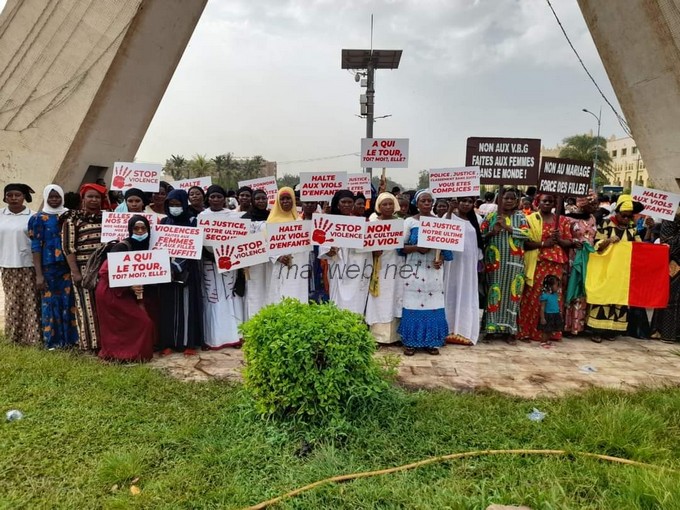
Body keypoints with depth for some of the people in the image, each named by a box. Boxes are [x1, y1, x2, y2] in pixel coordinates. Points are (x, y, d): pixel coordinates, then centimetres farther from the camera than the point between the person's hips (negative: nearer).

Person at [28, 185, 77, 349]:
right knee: (51, 302, 2)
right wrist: (39, 274, -10)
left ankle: (71, 338, 16)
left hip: (69, 265, 3)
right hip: (49, 267, -3)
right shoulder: (39, 218, 0)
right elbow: (36, 247, -4)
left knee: (70, 301, 6)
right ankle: (53, 341, 11)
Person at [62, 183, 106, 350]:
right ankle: (91, 343, 8)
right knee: (87, 306, 1)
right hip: (84, 269, -3)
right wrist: (75, 272, -10)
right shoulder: (73, 219, 1)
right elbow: (68, 247, -4)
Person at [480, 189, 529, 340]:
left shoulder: (520, 216, 7)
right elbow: (480, 236, 3)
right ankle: (491, 327, 9)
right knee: (494, 291, 2)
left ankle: (508, 329, 8)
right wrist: (493, 232, -15)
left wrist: (507, 227, -14)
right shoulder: (491, 216, 6)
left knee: (511, 293, 1)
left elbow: (526, 234, -8)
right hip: (495, 261, 0)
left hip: (514, 263, 0)